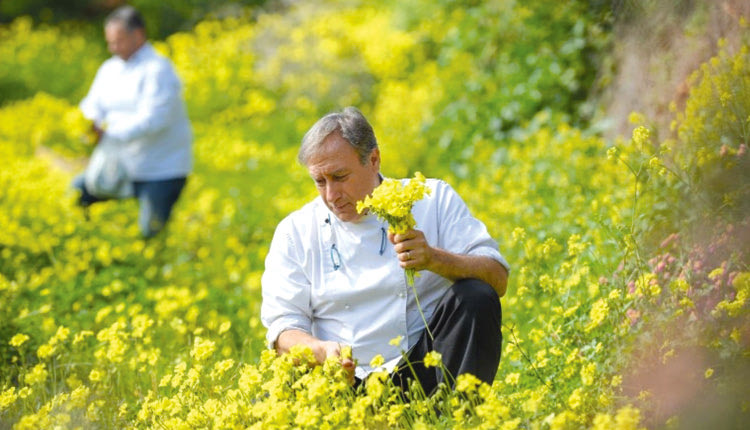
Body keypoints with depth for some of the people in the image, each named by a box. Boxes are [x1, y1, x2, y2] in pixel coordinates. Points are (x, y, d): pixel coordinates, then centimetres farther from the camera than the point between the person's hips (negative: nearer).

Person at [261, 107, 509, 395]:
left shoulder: (433, 199, 4)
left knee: (475, 298, -25)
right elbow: (283, 328, 2)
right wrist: (322, 350, -21)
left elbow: (498, 278, -3)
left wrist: (434, 259, -22)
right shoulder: (294, 233, 7)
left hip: (424, 371, 1)